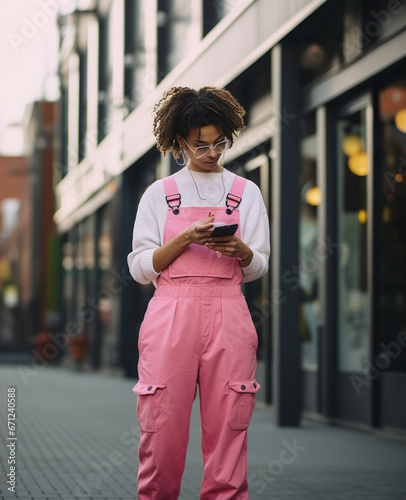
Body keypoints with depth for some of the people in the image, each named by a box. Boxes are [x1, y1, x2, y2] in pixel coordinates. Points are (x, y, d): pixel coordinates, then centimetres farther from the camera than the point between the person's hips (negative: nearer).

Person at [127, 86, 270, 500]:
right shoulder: (159, 194, 11)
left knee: (227, 427, -4)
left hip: (227, 315, 1)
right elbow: (140, 268, 5)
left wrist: (239, 250, -10)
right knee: (163, 427, -5)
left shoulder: (246, 192, 14)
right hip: (171, 314, -1)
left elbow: (259, 267, 12)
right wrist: (185, 239, -11)